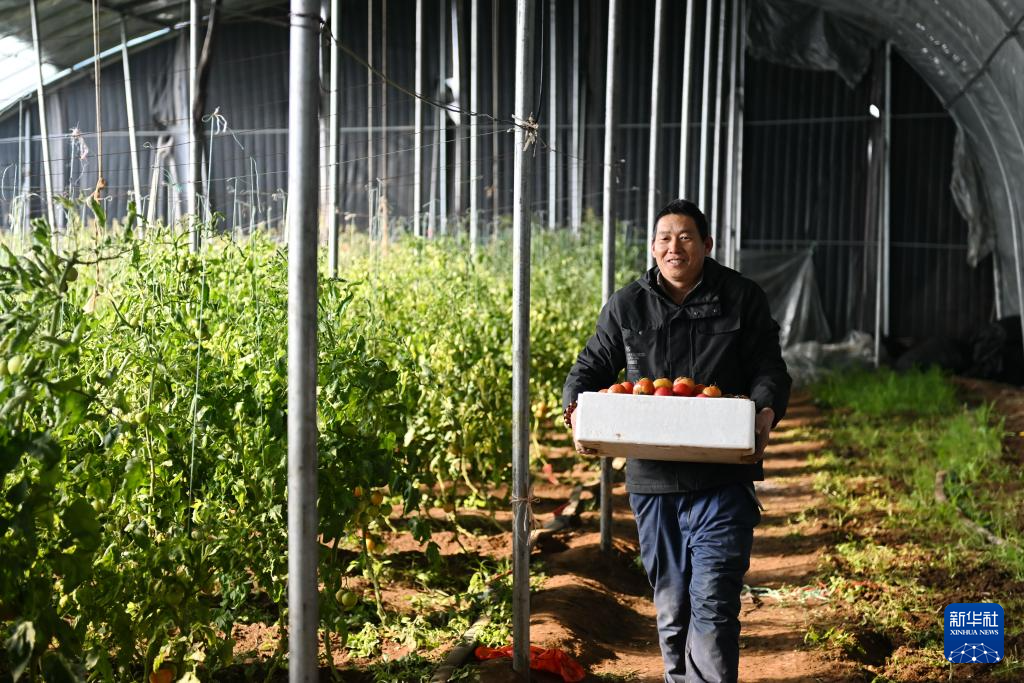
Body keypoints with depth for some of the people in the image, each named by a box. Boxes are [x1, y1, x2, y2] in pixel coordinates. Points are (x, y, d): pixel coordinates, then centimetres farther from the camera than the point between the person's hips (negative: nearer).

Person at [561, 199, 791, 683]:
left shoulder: (742, 298, 3)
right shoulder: (626, 306, 7)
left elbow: (768, 369, 4)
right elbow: (592, 366, 12)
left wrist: (765, 413, -17)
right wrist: (576, 410, -8)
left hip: (723, 477, -2)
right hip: (652, 479, 3)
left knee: (713, 601, -8)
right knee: (670, 601, 15)